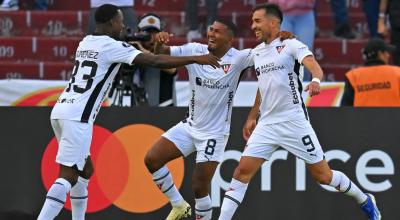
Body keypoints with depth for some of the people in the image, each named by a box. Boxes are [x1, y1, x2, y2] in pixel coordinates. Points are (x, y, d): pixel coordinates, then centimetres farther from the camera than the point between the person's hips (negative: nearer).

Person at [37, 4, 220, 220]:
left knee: (84, 169, 19)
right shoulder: (112, 46, -6)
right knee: (68, 176, -11)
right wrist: (196, 59, -5)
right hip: (77, 117, -9)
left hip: (61, 110, 9)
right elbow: (155, 61, -10)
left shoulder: (86, 43, 18)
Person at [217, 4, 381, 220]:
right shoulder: (256, 52, 14)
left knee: (323, 175, 1)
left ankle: (365, 201, 23)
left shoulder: (291, 45, -6)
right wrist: (252, 117, 28)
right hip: (266, 125, 6)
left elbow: (313, 65, -24)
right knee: (242, 171, -8)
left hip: (294, 121, -5)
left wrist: (316, 80, -45)